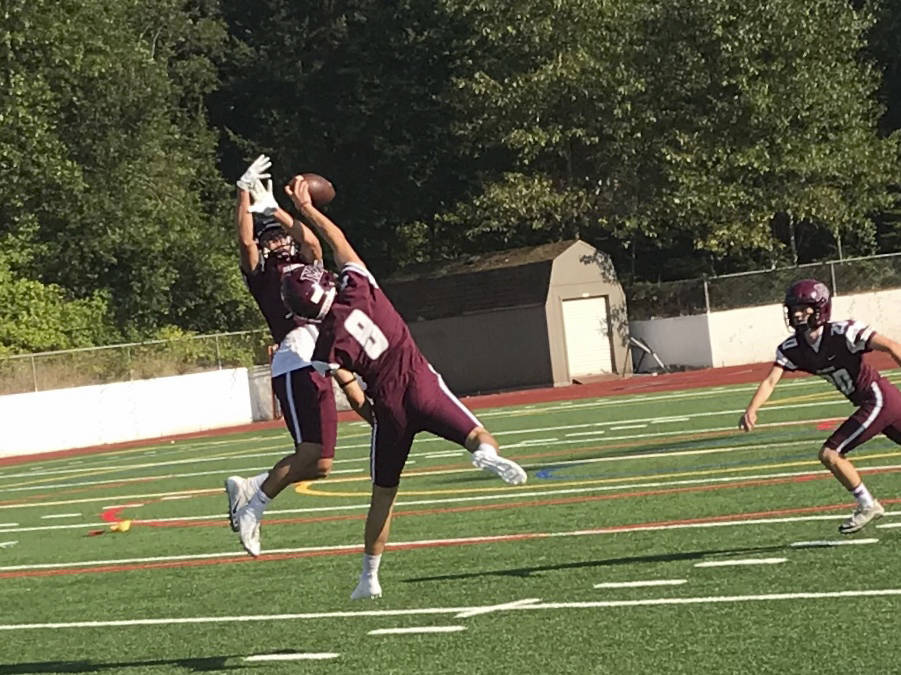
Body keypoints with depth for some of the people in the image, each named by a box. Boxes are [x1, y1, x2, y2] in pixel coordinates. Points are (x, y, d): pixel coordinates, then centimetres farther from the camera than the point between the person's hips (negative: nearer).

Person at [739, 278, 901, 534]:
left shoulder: (842, 333, -20)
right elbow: (770, 381, -10)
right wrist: (751, 410, -27)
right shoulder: (791, 348, 0)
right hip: (876, 404, 8)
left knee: (830, 454, -11)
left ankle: (867, 506, 6)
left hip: (878, 399, -8)